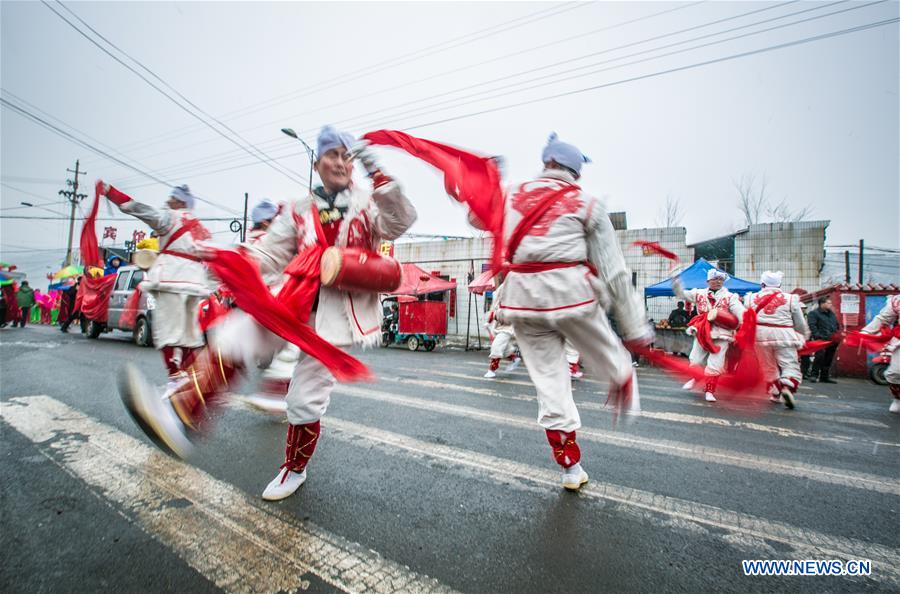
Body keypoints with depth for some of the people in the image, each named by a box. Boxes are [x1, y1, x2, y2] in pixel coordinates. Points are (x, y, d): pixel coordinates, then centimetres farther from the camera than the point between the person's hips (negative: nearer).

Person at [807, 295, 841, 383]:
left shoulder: (831, 313, 22)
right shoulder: (814, 313, -1)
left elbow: (837, 325, 27)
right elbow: (812, 326, -12)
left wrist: (838, 335, 13)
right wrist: (818, 336, -21)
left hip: (832, 341, 7)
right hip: (821, 340, -7)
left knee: (828, 359, 8)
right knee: (820, 356, -16)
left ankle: (824, 376, 15)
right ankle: (814, 375, -10)